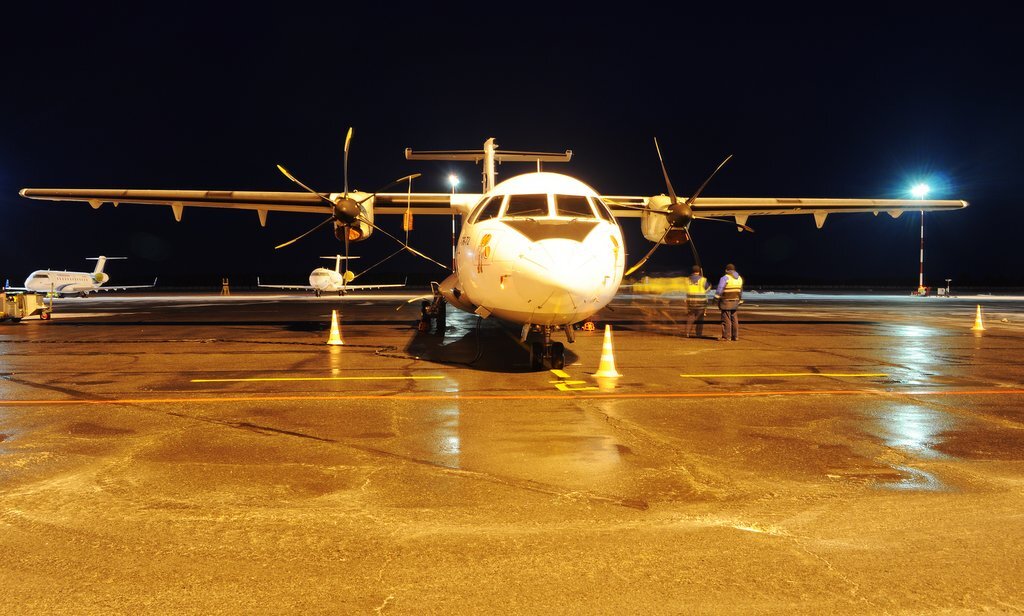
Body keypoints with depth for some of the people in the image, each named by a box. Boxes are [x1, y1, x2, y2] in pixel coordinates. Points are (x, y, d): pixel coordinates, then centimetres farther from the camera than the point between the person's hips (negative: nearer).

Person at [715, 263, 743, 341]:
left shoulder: (725, 278, -12)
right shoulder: (739, 278, 9)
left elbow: (719, 289, -18)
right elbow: (740, 291, 17)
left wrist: (716, 298, -16)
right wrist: (740, 301, 25)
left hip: (726, 302, -6)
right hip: (735, 301, 6)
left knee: (726, 319, -4)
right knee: (734, 319, 11)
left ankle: (726, 336, -3)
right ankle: (735, 336, 12)